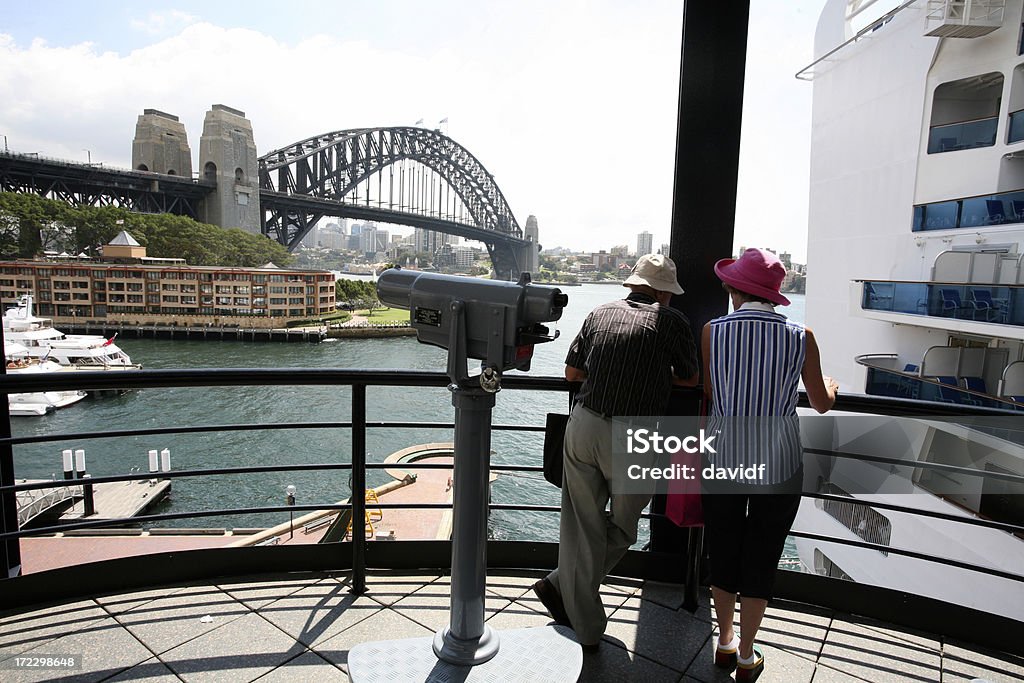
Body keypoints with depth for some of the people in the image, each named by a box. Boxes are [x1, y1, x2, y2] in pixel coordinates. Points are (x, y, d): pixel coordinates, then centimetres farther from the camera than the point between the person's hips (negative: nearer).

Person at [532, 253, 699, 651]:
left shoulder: (599, 314, 11)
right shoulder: (671, 321, 1)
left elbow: (572, 372, 13)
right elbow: (691, 379, 12)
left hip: (583, 426, 4)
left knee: (582, 528, 13)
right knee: (622, 528, 20)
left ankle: (586, 631, 24)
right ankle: (559, 586, 21)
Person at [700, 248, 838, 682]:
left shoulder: (713, 331, -10)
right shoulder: (801, 337, -8)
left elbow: (708, 394, -2)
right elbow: (822, 404, 3)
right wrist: (832, 385, 26)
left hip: (723, 459, 0)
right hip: (779, 465, 0)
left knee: (723, 554, 18)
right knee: (761, 560, 15)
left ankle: (725, 644, 35)